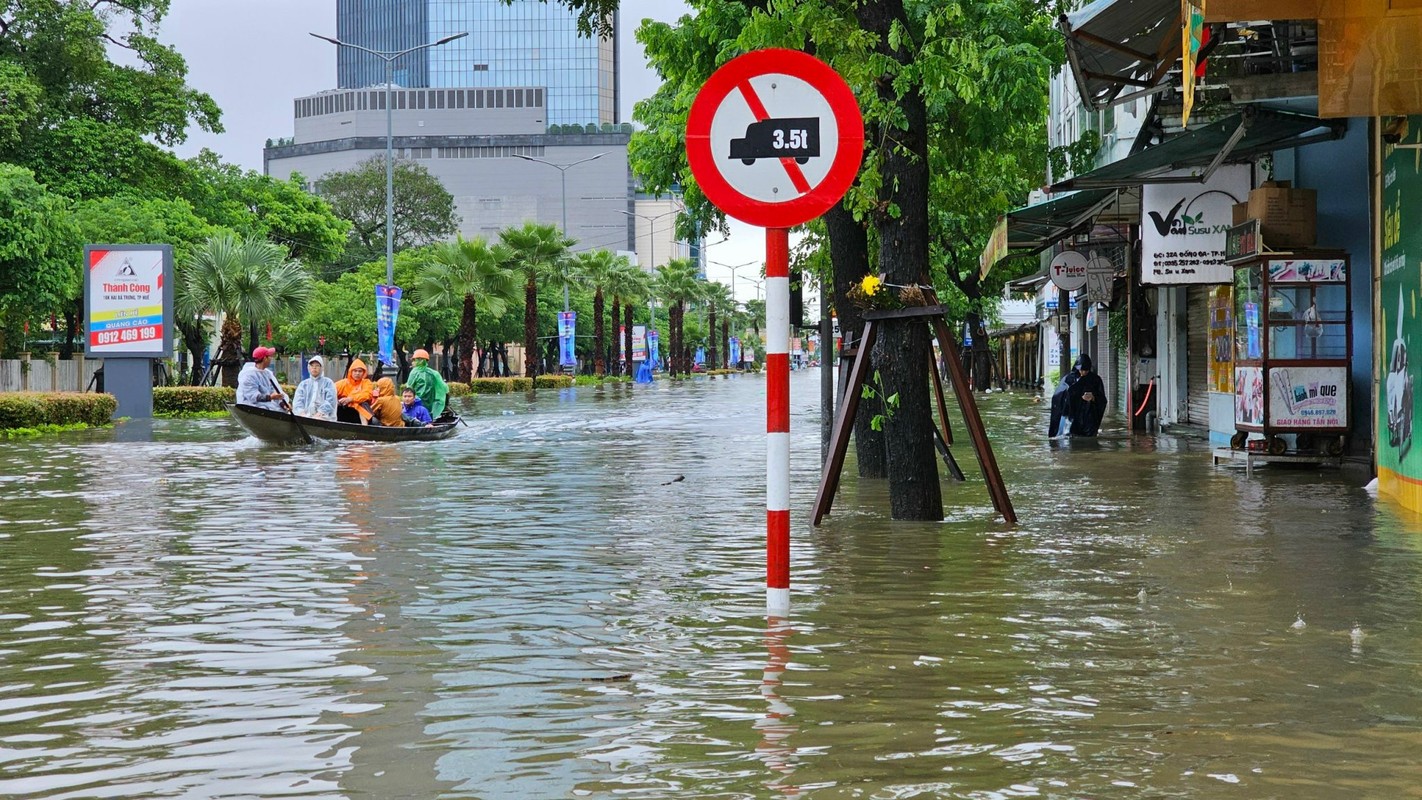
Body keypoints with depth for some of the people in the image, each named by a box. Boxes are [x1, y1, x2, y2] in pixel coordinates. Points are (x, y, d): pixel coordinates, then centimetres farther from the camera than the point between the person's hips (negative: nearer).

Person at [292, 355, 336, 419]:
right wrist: (301, 412, -12)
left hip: (323, 417, -2)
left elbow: (330, 401, -1)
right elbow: (298, 400, 9)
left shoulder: (328, 383, 12)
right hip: (306, 416, 3)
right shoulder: (303, 384, 22)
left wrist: (320, 413, -17)